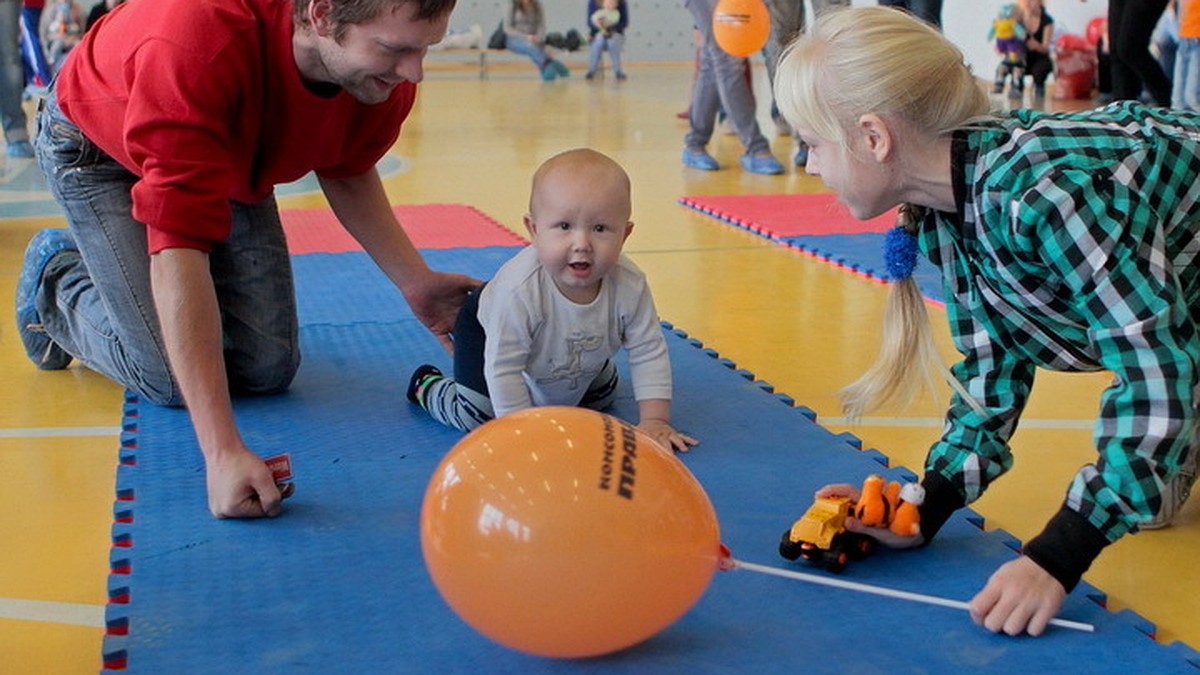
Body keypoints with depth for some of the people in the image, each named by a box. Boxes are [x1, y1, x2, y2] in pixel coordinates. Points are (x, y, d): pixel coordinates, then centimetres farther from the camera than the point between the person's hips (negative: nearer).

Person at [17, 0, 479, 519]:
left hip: (229, 159, 5)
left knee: (268, 369, -2)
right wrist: (222, 452, -53)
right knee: (172, 381, -12)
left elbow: (346, 172, -4)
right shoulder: (198, 46, -46)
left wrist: (416, 282, -17)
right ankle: (57, 274, 17)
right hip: (97, 147, -5)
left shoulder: (388, 77, -27)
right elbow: (180, 249, -48)